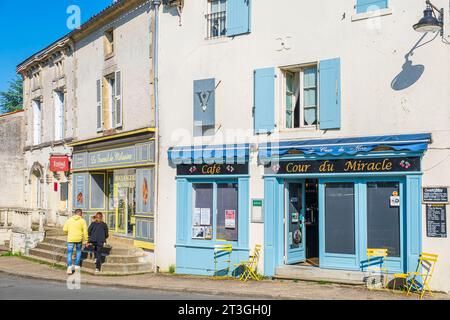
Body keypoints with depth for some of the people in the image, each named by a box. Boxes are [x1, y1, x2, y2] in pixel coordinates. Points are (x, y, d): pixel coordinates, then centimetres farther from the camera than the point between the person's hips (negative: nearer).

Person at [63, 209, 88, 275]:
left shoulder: (69, 220, 5)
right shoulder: (82, 221, -1)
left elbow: (65, 230, 4)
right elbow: (85, 231, -5)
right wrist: (86, 240, 0)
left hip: (70, 239, 0)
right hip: (79, 239, 0)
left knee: (69, 253, 1)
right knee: (78, 252, 20)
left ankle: (69, 267, -14)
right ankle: (77, 266, 22)